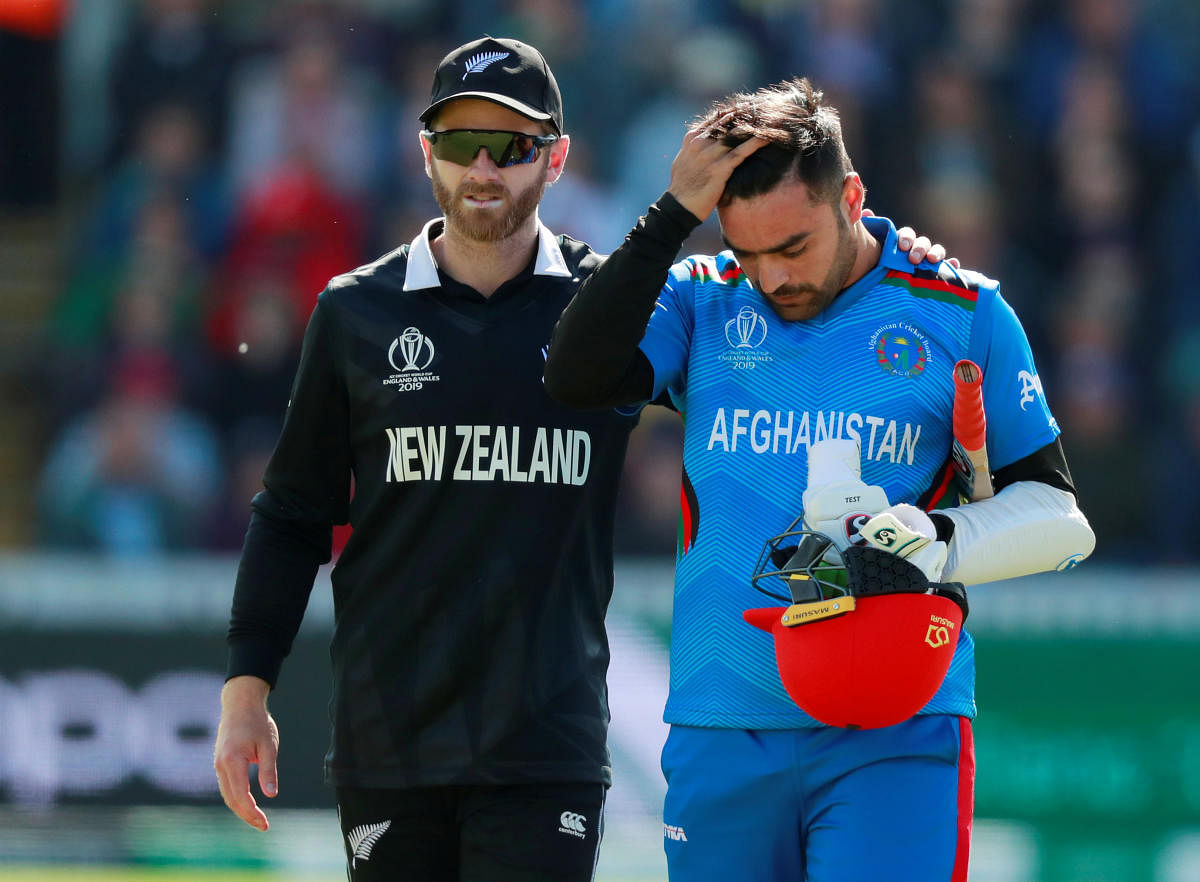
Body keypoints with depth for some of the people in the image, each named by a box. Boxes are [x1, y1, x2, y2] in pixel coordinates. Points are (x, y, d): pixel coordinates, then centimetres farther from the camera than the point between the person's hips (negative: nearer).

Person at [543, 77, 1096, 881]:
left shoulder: (960, 314, 4)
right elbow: (578, 376, -10)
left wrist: (939, 542, -13)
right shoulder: (700, 302, 9)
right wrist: (674, 215, -9)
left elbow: (1054, 515, 8)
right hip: (720, 731, 3)